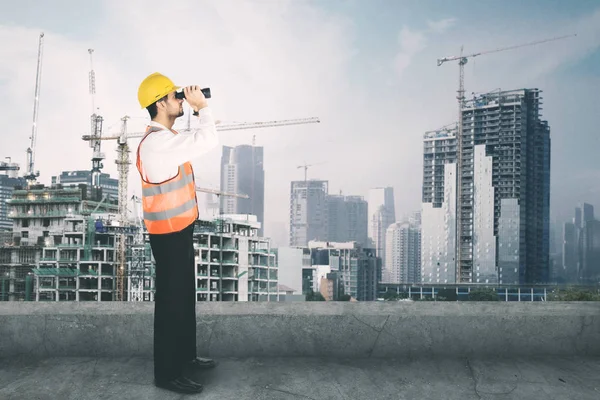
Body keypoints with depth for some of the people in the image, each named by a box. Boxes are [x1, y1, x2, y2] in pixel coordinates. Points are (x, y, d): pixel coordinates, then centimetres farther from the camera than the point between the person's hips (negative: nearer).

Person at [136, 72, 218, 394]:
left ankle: (185, 357, 34)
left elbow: (198, 141, 18)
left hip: (179, 228, 10)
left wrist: (198, 110, 6)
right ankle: (166, 373, 12)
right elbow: (208, 140, -30)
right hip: (169, 233, -10)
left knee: (184, 295, 19)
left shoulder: (165, 137, 10)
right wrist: (202, 107, -16)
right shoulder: (157, 142, -24)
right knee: (171, 300, 0)